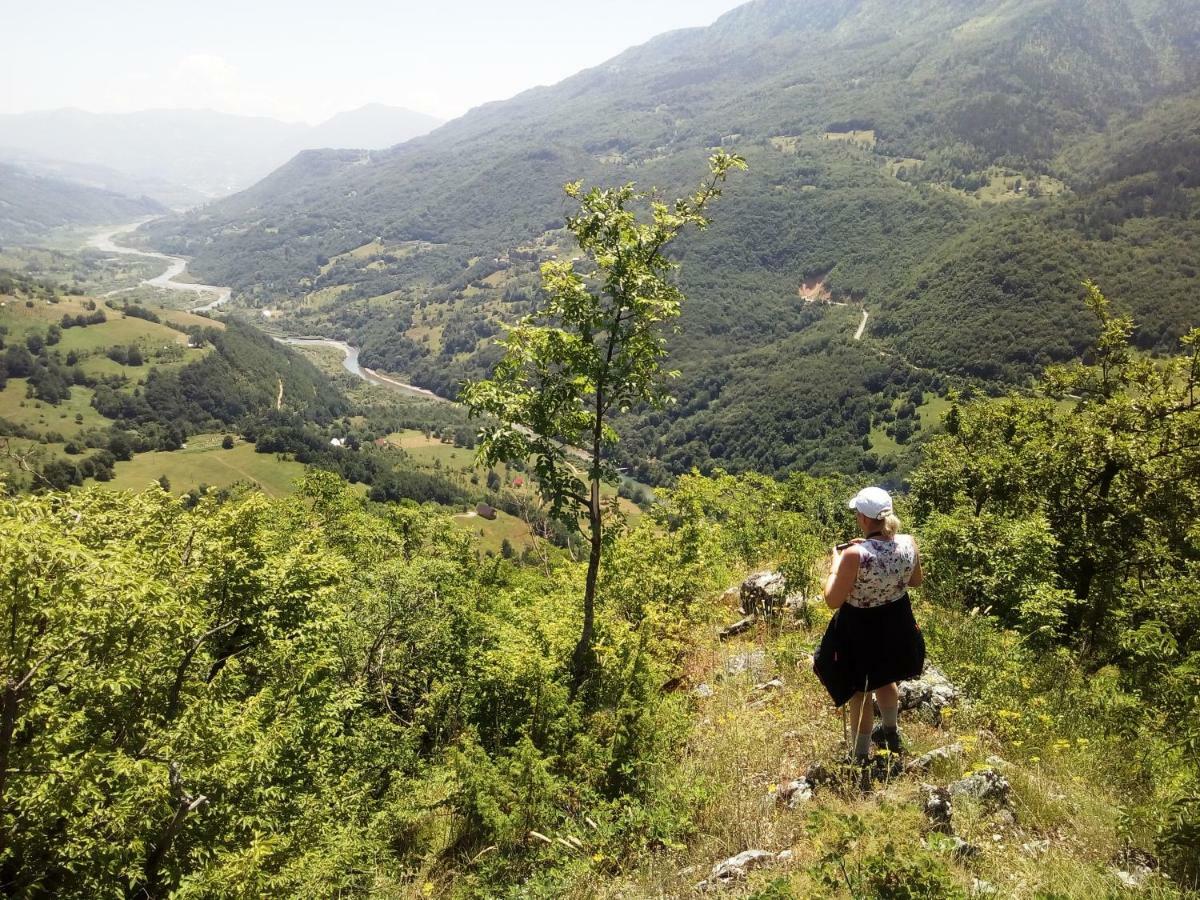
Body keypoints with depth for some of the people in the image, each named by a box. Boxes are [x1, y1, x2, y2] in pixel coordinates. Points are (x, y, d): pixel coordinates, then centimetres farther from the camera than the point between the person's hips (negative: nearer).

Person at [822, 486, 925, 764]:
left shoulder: (855, 554, -32)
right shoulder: (908, 543, -15)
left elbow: (833, 600, -21)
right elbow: (916, 580, 6)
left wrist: (836, 563, -9)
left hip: (861, 630, -5)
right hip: (897, 626, 5)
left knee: (860, 692, 18)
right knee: (884, 679, 33)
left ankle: (862, 755, 35)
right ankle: (891, 734, 55)